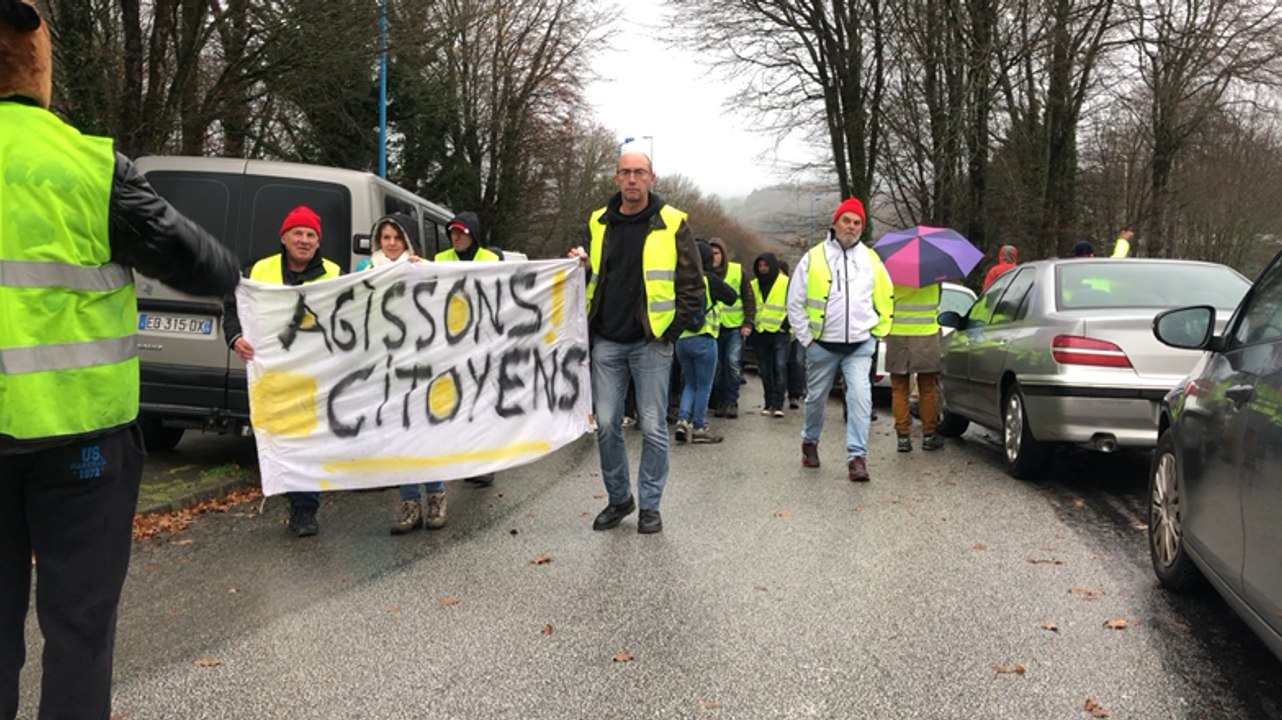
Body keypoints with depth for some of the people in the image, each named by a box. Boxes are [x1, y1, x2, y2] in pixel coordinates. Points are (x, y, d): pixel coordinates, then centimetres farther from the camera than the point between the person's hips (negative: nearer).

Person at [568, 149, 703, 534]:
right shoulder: (598, 222, 10)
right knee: (606, 425, 6)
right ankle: (619, 498, 23)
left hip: (651, 343, -4)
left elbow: (692, 283, -1)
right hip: (606, 343, 4)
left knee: (653, 427, 2)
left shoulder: (672, 223, -3)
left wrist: (672, 330, -8)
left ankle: (650, 504, 15)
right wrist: (582, 265, 0)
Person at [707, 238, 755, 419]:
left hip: (735, 327, -1)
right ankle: (719, 402, 16)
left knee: (733, 362, -12)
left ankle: (731, 402, -4)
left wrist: (748, 323, -2)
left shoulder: (738, 271, 0)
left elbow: (749, 299, 4)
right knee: (715, 366, 4)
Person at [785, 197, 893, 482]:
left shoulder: (871, 259, 6)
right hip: (822, 345, 0)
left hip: (860, 345, 1)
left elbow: (886, 300, 16)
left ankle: (857, 457, -14)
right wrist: (806, 337, -2)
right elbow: (795, 302, 1)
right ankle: (810, 442, 37)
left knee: (860, 397, -15)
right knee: (816, 398, 12)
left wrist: (878, 332, 8)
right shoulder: (813, 258, -2)